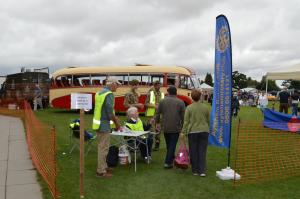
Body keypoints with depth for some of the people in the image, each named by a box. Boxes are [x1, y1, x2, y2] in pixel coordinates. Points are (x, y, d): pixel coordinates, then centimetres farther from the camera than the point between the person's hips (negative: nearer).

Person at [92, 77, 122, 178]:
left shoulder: (99, 93, 11)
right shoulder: (109, 94, -17)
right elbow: (110, 112, -20)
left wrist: (114, 117, 17)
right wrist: (117, 123, -6)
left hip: (98, 123, 9)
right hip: (104, 125, -9)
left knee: (102, 146, 19)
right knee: (104, 148, -1)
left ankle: (103, 166, 31)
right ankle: (101, 171, 6)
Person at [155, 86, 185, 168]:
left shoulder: (162, 101, 1)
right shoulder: (180, 102, -4)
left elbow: (157, 113, 4)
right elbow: (183, 116, -4)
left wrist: (157, 123, 18)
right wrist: (182, 126, 7)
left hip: (165, 127, 3)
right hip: (175, 128, -2)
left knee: (168, 144, 20)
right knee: (172, 145, 2)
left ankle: (171, 158, 37)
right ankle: (168, 162, 0)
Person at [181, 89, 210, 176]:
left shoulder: (189, 108, -5)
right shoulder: (205, 107, 3)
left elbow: (186, 121, -5)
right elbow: (208, 120, 10)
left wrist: (183, 132, 0)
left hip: (193, 131, -2)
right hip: (204, 131, 2)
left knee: (193, 152, 7)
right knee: (202, 151, 4)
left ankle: (195, 171, 14)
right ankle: (202, 171, 1)